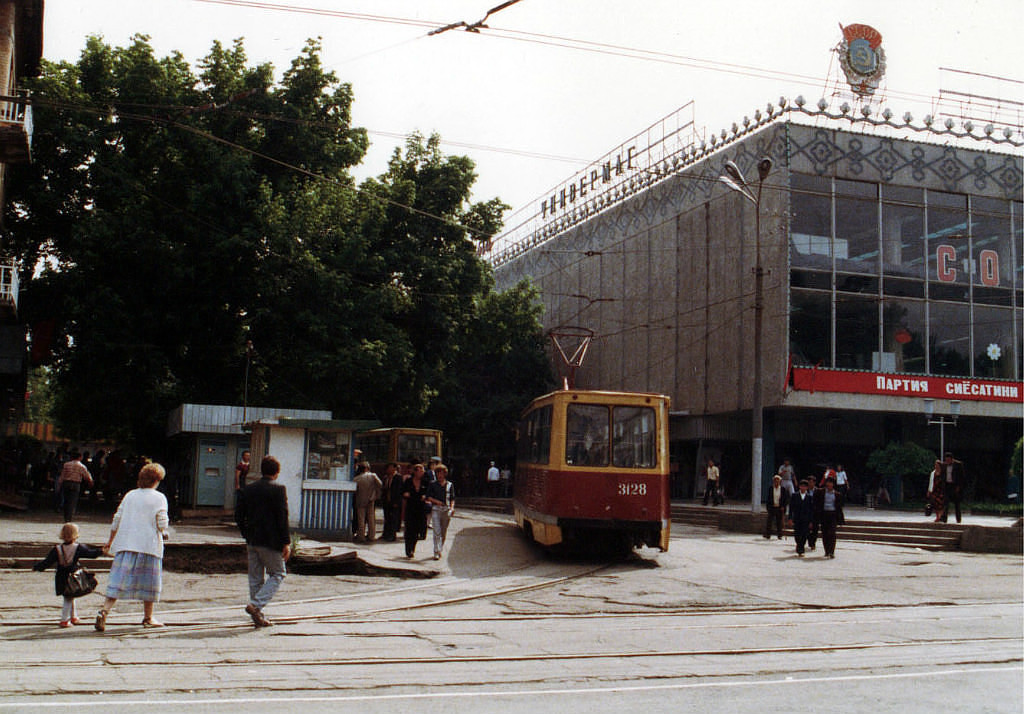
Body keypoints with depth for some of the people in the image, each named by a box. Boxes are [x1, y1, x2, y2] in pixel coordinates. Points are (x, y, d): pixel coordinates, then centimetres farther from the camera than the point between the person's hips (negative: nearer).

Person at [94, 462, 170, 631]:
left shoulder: (130, 495, 10)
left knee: (119, 581, 3)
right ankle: (148, 618, 17)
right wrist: (164, 533, 13)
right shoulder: (159, 498, -3)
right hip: (149, 545, -4)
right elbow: (162, 523, -9)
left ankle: (104, 611, -14)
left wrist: (110, 540, 20)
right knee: (149, 583, 9)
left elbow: (117, 519, 11)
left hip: (126, 543, 4)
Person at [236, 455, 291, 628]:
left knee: (256, 578, 12)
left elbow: (238, 516, 8)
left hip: (252, 541, 6)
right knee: (278, 574, 7)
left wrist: (247, 536, 18)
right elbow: (282, 518, -14)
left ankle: (258, 617, 16)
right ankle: (256, 605, -9)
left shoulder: (248, 489, 6)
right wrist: (286, 543, -9)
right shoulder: (278, 490, -10)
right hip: (271, 542, -6)